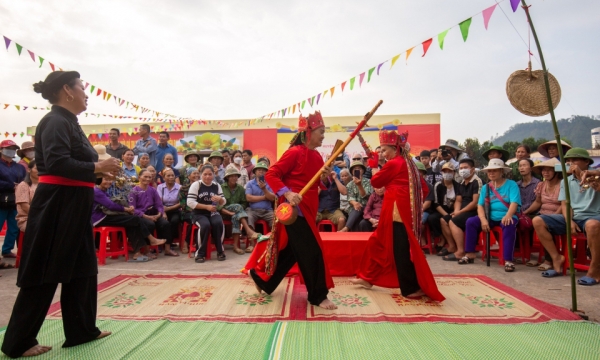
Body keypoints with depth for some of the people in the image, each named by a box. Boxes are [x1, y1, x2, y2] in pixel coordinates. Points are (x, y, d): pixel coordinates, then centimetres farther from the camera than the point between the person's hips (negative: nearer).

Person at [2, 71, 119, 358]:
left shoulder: (68, 122, 16)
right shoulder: (55, 122, -14)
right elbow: (57, 164, -26)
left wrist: (99, 171, 5)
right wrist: (97, 168, -19)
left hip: (72, 205, 10)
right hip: (56, 205, -10)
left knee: (81, 269, 14)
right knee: (45, 273, 1)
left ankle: (81, 330, 26)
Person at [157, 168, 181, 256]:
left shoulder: (179, 187, 2)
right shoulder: (160, 187, 7)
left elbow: (181, 203, -2)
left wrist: (169, 208, -14)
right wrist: (163, 213, -22)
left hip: (175, 211, 0)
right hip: (163, 211, 0)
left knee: (174, 220, -32)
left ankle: (167, 246, -26)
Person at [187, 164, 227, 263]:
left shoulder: (217, 186, 9)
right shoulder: (196, 185, -4)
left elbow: (223, 202, 11)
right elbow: (190, 203, -13)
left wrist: (220, 199, -13)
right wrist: (206, 207, -18)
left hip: (213, 213, 3)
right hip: (199, 214, -3)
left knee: (218, 224, -29)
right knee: (205, 225, -34)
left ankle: (220, 251, -15)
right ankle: (200, 253, -20)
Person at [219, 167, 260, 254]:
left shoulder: (240, 188, 10)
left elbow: (245, 203, 7)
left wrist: (236, 211, -11)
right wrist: (228, 212, -20)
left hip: (236, 213, 3)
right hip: (224, 213, -3)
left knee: (235, 216, -33)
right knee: (237, 206, -31)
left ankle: (236, 245, -39)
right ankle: (249, 231, -44)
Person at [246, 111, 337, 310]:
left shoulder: (317, 156, 11)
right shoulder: (295, 152, -14)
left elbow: (317, 185, 16)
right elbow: (271, 175, -17)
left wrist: (324, 177, -5)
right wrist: (287, 193, -28)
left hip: (307, 210, 9)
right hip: (294, 210, -9)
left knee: (291, 250, 17)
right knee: (311, 251, -4)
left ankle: (261, 276, 35)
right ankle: (318, 296, 12)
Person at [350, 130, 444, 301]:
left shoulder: (393, 163, -11)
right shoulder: (409, 163, 16)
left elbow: (376, 182, -2)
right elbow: (424, 188, 17)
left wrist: (376, 170, 15)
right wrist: (416, 203, 17)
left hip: (397, 211, -10)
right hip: (405, 209, 10)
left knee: (401, 249, -3)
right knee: (378, 241, 17)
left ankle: (412, 288, 6)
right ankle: (368, 277, 27)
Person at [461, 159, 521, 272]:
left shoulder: (511, 184, -2)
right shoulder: (486, 187, 11)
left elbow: (514, 203, -17)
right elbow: (480, 205, 4)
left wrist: (508, 216, -38)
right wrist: (483, 219, -16)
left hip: (506, 217, -4)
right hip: (491, 217, 4)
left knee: (509, 225, -37)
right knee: (471, 221, -16)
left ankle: (508, 260, -35)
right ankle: (470, 254, -10)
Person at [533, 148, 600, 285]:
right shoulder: (565, 181, 13)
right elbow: (564, 204, 6)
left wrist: (581, 174, -25)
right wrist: (569, 221, -11)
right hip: (572, 217, 5)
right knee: (537, 221, -14)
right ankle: (557, 258, -9)